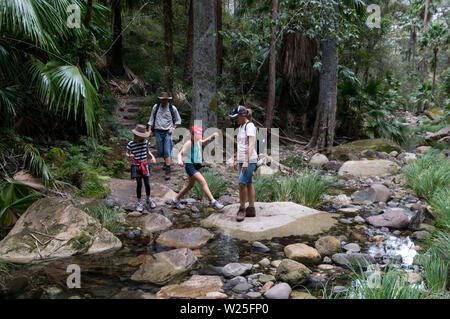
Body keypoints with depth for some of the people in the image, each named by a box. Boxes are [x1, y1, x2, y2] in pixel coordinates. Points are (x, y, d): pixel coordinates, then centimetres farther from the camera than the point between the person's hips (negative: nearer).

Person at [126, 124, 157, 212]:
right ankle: (139, 202, 16)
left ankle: (149, 199, 28)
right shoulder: (131, 144, -12)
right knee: (139, 184, -1)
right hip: (136, 165, -2)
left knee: (147, 183, 4)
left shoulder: (146, 142, -4)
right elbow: (127, 153, 0)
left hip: (144, 164, 2)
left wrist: (152, 157, -5)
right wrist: (129, 156, -22)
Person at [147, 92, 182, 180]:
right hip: (158, 132, 2)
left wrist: (173, 128, -3)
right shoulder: (156, 107, 3)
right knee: (160, 152, 8)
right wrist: (149, 129, 4)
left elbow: (178, 120, 10)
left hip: (168, 132, -2)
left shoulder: (172, 108, -1)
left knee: (167, 152, -9)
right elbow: (151, 119, 13)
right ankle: (166, 161, 42)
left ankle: (167, 172, -8)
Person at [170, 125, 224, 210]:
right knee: (203, 182, -19)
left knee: (190, 185, 20)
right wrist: (180, 160, -41)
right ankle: (213, 202, -21)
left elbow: (205, 141, -5)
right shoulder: (188, 144, -14)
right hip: (190, 165, -9)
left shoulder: (198, 142, 8)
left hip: (196, 166, 9)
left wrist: (212, 136, -24)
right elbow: (180, 153, -22)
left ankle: (176, 200, 35)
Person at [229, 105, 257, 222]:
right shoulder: (241, 127, 17)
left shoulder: (249, 126, -11)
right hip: (242, 160, 9)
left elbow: (251, 145, -19)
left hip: (249, 160, -9)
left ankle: (242, 209, -3)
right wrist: (237, 160, 22)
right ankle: (251, 209, 13)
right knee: (248, 183, 9)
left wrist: (246, 161, -24)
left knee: (242, 183, -13)